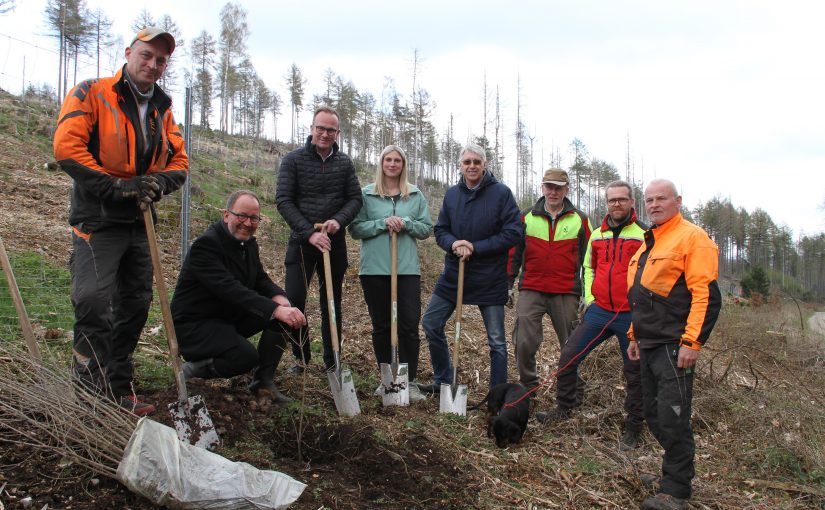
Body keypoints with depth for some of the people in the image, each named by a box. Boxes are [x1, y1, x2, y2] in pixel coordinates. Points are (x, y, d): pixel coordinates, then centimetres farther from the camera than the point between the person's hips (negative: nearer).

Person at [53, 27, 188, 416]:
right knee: (94, 301, -18)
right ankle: (92, 394, -6)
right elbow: (66, 148, -16)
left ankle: (119, 390, 24)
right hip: (98, 220, -7)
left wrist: (157, 183, -10)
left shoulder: (162, 110, 13)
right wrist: (115, 186, -20)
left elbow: (180, 162, 12)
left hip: (139, 222, 7)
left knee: (135, 306, 11)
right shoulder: (91, 94, -6)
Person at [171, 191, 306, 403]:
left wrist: (279, 297, -17)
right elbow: (229, 289, -34)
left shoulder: (249, 243, 5)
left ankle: (263, 381, -2)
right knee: (247, 355, -31)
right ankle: (192, 368, -3)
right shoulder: (206, 244, -22)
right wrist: (275, 309, -42)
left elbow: (261, 279, 8)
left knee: (285, 314, -10)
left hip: (230, 317, 9)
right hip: (194, 324, -8)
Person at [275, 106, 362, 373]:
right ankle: (301, 357, 12)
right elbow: (283, 200, -9)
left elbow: (355, 198, 5)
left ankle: (331, 361, 17)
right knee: (294, 301, -6)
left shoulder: (344, 163, 5)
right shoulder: (293, 160, -4)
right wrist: (309, 233, -19)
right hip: (302, 241, -2)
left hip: (334, 243, 2)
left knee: (332, 304, 8)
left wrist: (338, 220, -16)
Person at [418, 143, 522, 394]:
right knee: (430, 323, 8)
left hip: (490, 277, -5)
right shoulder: (452, 193, 4)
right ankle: (443, 381, 26)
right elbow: (440, 230, 7)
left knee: (497, 340, 4)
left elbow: (513, 233, -14)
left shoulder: (501, 192, -10)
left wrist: (475, 247, -18)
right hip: (454, 272, 5)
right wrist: (453, 244, -16)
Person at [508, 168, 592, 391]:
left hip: (566, 293, 0)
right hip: (530, 291, 1)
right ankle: (527, 386, 14)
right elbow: (514, 253, 11)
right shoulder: (526, 217, 7)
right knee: (524, 342, -4)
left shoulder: (580, 220, 5)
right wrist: (508, 285, 7)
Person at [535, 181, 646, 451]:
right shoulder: (597, 235, 10)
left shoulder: (644, 234, -5)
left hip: (631, 315, -4)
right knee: (568, 355, 1)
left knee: (635, 373, 6)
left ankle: (633, 428, 20)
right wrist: (589, 298, 10)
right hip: (599, 311, 4)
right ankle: (564, 408, 19)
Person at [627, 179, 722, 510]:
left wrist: (692, 342, -22)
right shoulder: (648, 244, 19)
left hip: (674, 347, -9)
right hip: (649, 346, 9)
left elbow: (707, 295, -17)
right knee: (654, 417, 14)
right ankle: (673, 474, 28)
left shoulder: (692, 238, -10)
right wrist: (635, 336, 22)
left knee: (672, 420, -5)